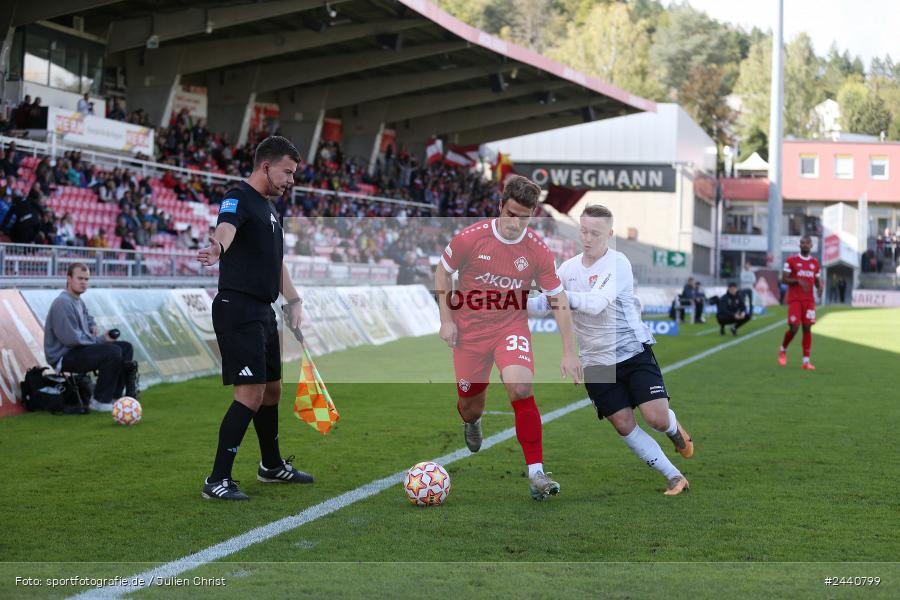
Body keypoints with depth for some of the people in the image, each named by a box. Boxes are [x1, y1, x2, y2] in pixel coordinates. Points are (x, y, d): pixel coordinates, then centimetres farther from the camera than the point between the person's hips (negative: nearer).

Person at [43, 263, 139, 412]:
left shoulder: (78, 301, 13)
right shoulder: (63, 303, -19)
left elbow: (88, 317, 36)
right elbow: (71, 338, -24)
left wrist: (93, 326, 11)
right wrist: (100, 340, -15)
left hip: (78, 349, 11)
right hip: (64, 357, -11)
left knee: (126, 348, 8)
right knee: (113, 352, -27)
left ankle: (113, 395, 3)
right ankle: (100, 401, -16)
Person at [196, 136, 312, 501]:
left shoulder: (269, 207, 18)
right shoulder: (239, 198, -11)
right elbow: (226, 227, -35)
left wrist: (294, 300, 19)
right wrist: (217, 248, -56)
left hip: (263, 312, 10)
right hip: (238, 309, -10)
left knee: (272, 391, 19)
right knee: (251, 395, -13)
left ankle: (272, 466, 37)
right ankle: (217, 481, -9)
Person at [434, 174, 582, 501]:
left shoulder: (538, 250, -12)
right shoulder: (471, 237, -14)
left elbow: (559, 299, -4)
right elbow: (443, 269, 3)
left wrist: (569, 352, -7)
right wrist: (446, 318, -3)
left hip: (511, 327, -1)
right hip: (470, 328, 1)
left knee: (520, 389, -27)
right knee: (470, 406, 8)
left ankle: (536, 473, -19)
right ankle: (471, 422, 51)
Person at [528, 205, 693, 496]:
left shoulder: (618, 264, -15)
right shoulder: (569, 267, 4)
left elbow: (596, 303, -29)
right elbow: (545, 303, 12)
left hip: (633, 350, -5)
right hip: (596, 360, 5)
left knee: (657, 418, -14)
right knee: (624, 425, -2)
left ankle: (674, 428, 25)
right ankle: (674, 477, 11)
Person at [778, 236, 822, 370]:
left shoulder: (815, 263, 12)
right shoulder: (791, 261, -1)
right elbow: (784, 279, -4)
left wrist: (820, 287, -4)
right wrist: (798, 281, -20)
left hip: (809, 300, 3)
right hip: (794, 299, -3)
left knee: (807, 328, -3)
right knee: (793, 328, -10)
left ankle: (806, 361, -3)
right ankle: (783, 350, 20)